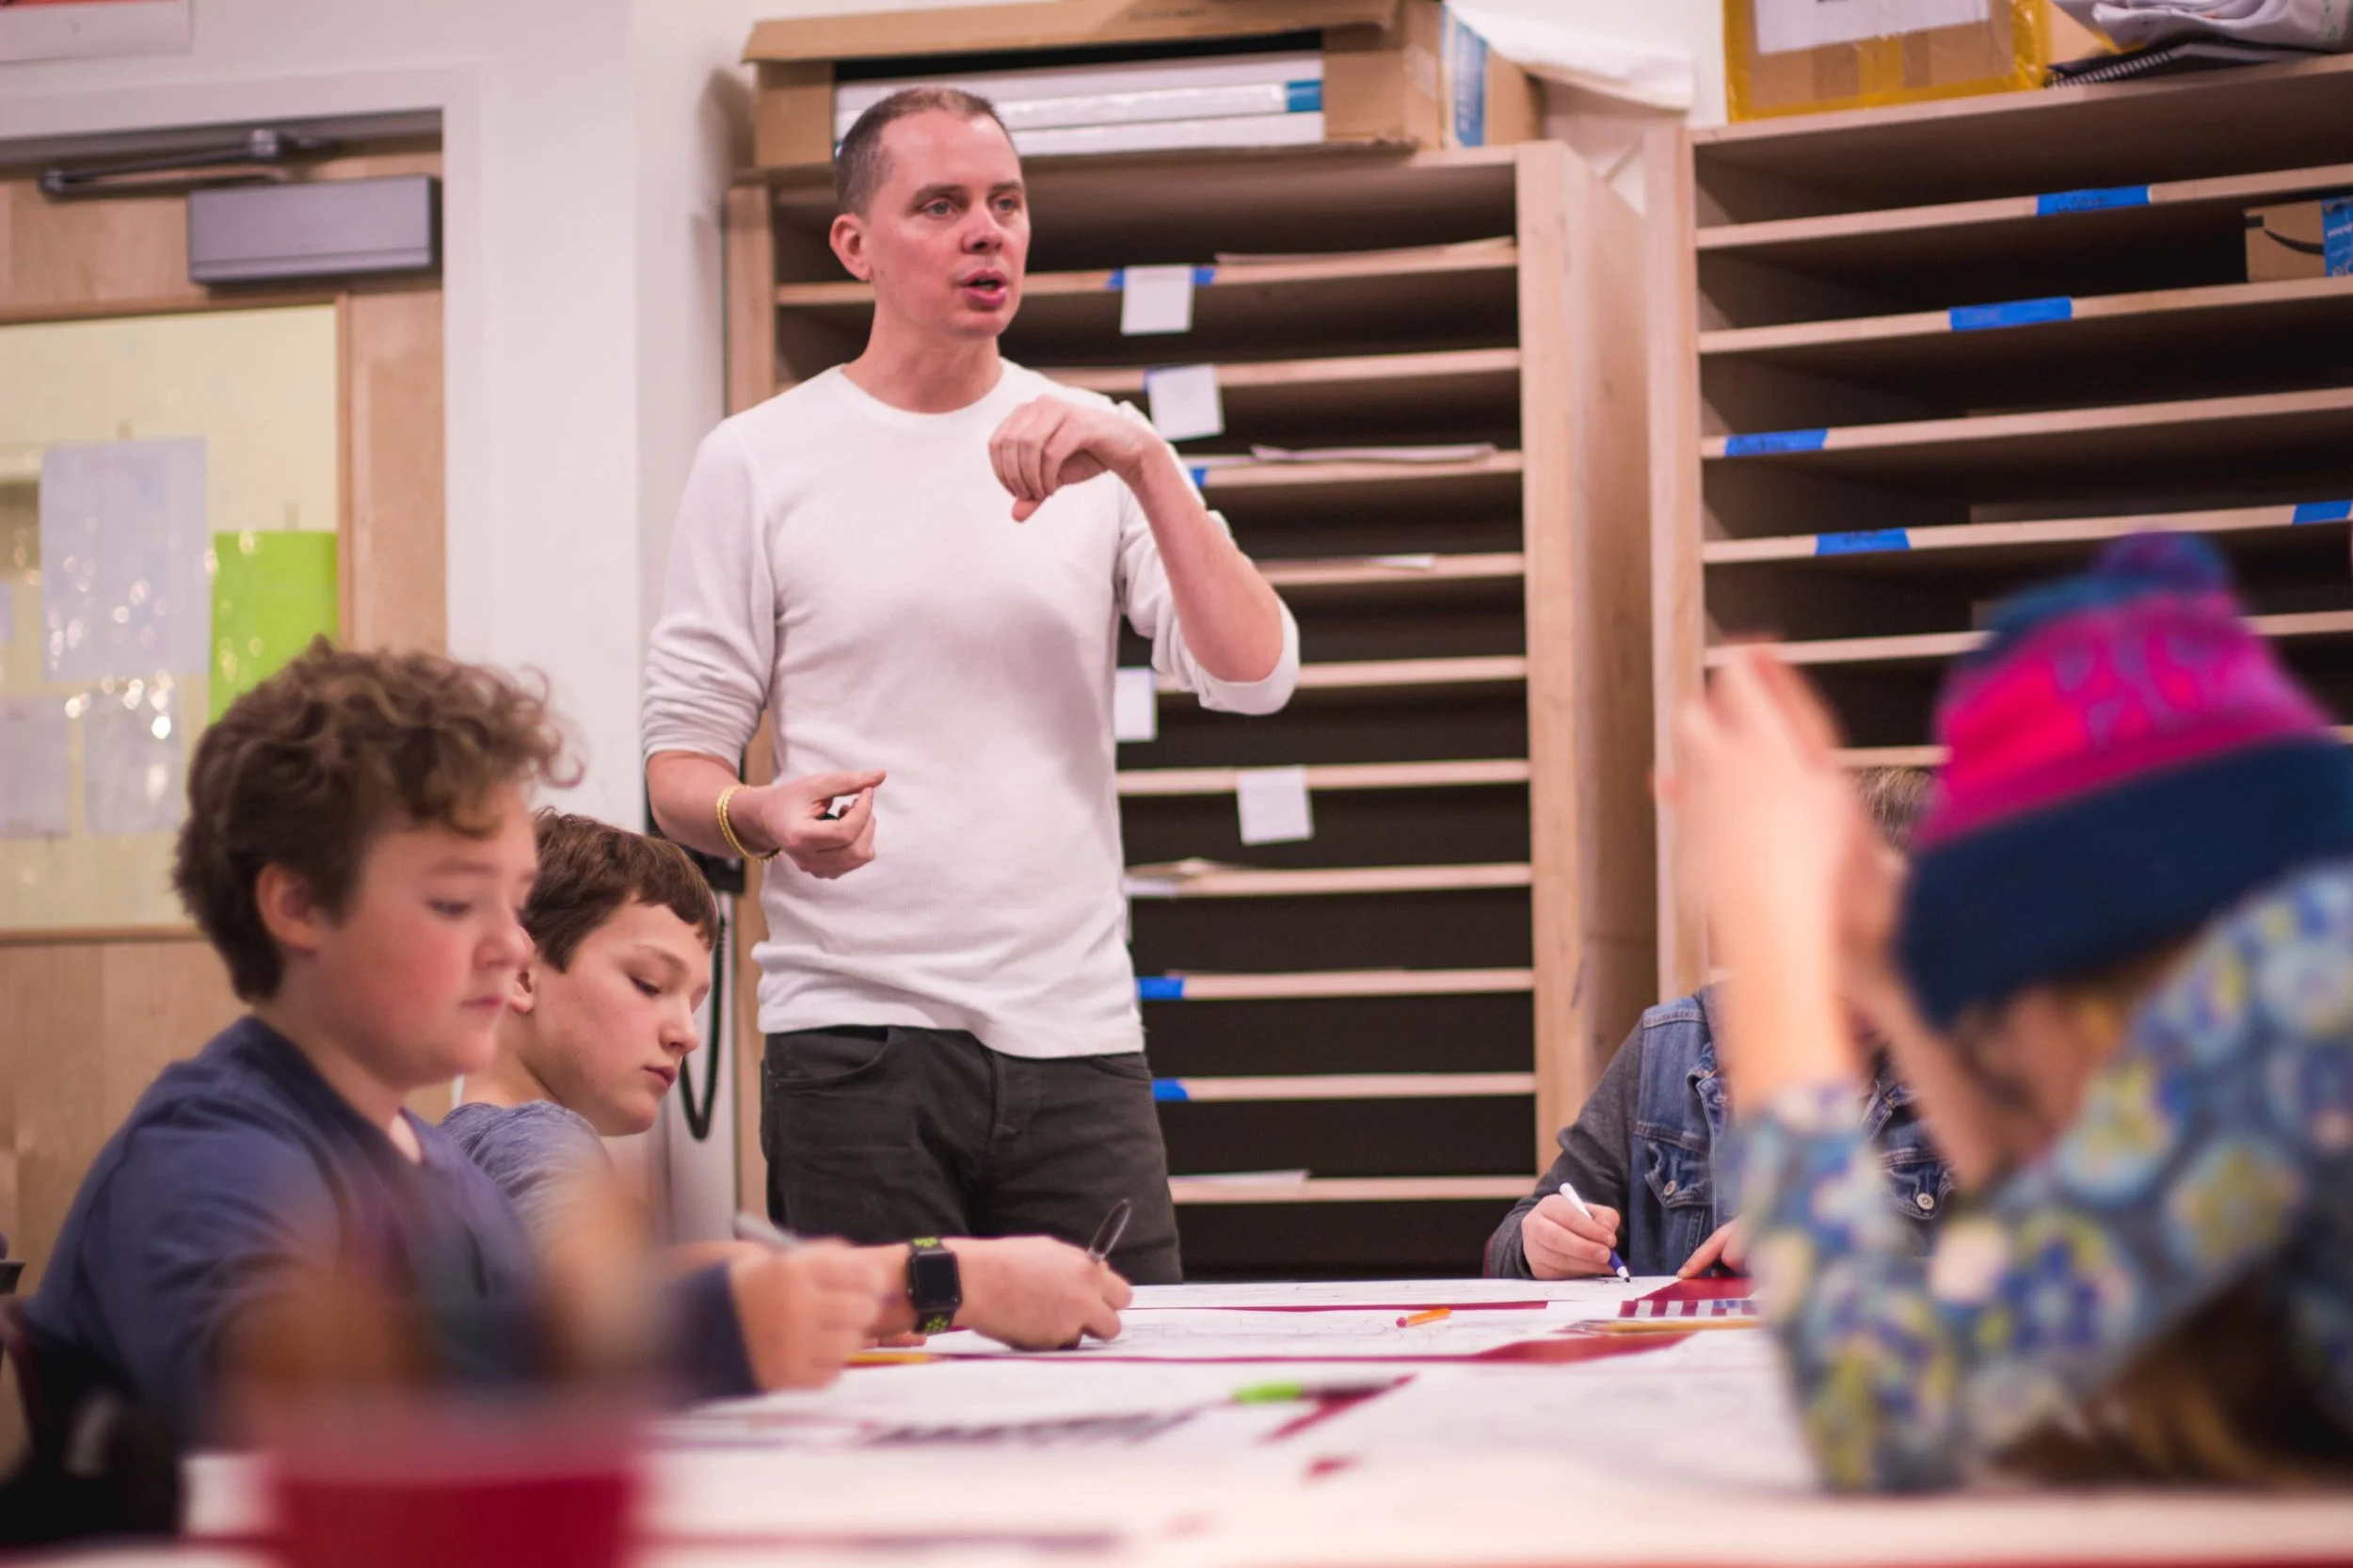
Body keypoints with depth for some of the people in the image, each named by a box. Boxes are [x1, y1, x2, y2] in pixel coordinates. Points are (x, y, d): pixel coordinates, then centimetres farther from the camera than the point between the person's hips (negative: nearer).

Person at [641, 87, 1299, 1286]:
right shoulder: (756, 462, 4)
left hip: (1077, 1038, 2)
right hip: (854, 1035, -2)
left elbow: (1252, 677, -2)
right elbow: (680, 763, 3)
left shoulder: (1098, 450, 10)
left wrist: (1145, 465, -13)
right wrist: (758, 816, -19)